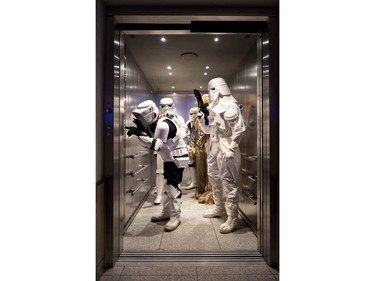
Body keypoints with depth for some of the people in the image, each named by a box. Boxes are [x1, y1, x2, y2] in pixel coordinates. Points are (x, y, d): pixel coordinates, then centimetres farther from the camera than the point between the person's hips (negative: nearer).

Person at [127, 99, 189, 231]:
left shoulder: (163, 125, -25)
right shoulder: (154, 124, 6)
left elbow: (155, 146, -32)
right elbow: (149, 143, 6)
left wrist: (139, 134, -32)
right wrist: (140, 131, -8)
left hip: (177, 158, -10)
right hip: (169, 158, 10)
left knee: (173, 186, -7)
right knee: (168, 185, 15)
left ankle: (175, 217, 5)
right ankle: (166, 213, 27)